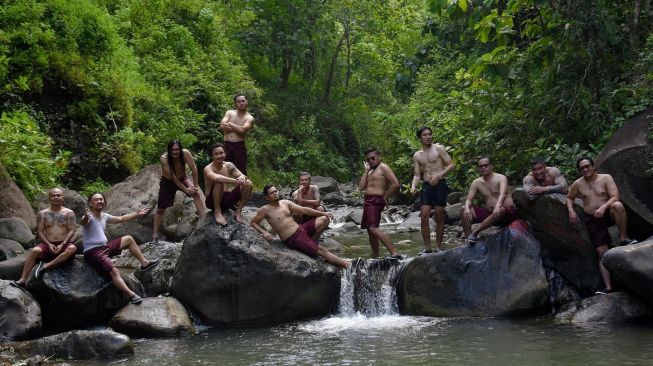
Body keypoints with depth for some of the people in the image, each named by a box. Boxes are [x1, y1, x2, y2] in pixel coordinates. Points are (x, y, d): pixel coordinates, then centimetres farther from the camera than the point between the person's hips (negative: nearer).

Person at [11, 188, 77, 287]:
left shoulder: (69, 213, 7)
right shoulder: (43, 213, 11)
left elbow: (72, 230, -1)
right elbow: (40, 231, 6)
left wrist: (62, 244, -15)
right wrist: (49, 244, -11)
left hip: (65, 244, -1)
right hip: (48, 244, 1)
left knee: (72, 249, -36)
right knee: (34, 251, -30)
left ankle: (46, 266, -37)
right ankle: (22, 280, -33)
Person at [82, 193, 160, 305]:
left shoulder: (104, 216, 13)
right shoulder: (89, 216, -13)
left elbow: (121, 219, 27)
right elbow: (83, 222, -38)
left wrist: (137, 214, 28)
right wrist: (85, 218, -62)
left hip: (106, 247, 9)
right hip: (93, 251, -9)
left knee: (129, 239, 17)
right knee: (114, 271, -29)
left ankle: (144, 263, 22)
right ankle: (131, 295, -36)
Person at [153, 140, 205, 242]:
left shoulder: (185, 153, -29)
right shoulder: (164, 159, -32)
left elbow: (194, 170, -23)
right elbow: (173, 177, -30)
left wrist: (195, 186, -22)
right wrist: (185, 189, -27)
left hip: (182, 178, 1)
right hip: (167, 182, -1)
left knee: (196, 193, -27)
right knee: (161, 209, 4)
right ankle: (155, 236, 17)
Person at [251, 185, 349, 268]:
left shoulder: (285, 203, 9)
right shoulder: (265, 210, -6)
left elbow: (303, 209, 7)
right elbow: (253, 223, 2)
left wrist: (323, 213, 1)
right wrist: (264, 232, -16)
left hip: (301, 229, 7)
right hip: (292, 239, -7)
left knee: (324, 219, -4)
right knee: (322, 250, -16)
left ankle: (310, 241, 3)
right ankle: (346, 265, -13)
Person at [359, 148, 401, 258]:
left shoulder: (383, 168, -5)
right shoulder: (371, 171, 23)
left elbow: (395, 184, -16)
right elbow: (361, 187, 11)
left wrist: (385, 197, -12)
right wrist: (366, 170, 9)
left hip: (376, 201, -10)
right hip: (368, 201, 10)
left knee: (373, 228, -23)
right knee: (370, 230, 11)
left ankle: (394, 253, -30)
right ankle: (375, 256, 17)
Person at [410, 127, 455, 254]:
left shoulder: (438, 149, 2)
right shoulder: (417, 155, 13)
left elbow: (452, 165, -3)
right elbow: (417, 175, 12)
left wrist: (438, 176, -14)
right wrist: (413, 186, -8)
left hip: (440, 185, -3)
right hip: (426, 186, 3)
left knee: (439, 218, -1)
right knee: (424, 217, -6)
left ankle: (439, 247, 5)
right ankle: (427, 248, -1)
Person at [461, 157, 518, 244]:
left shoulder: (500, 178, -9)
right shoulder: (476, 183, 7)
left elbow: (503, 194, -27)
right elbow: (468, 199, 2)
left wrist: (498, 206, -48)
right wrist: (467, 208, -24)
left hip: (507, 212, -5)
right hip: (490, 213, 5)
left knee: (500, 210, -41)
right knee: (464, 210, -10)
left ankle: (475, 233, -30)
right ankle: (468, 239, -18)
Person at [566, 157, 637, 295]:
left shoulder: (606, 178, -1)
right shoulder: (578, 184, 7)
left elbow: (615, 197, -11)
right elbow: (569, 197, 23)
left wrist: (603, 207, -28)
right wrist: (571, 211, 4)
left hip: (608, 214, -2)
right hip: (593, 220, 2)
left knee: (617, 205, -38)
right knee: (602, 253, -9)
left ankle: (624, 238, -23)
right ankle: (608, 287, -13)